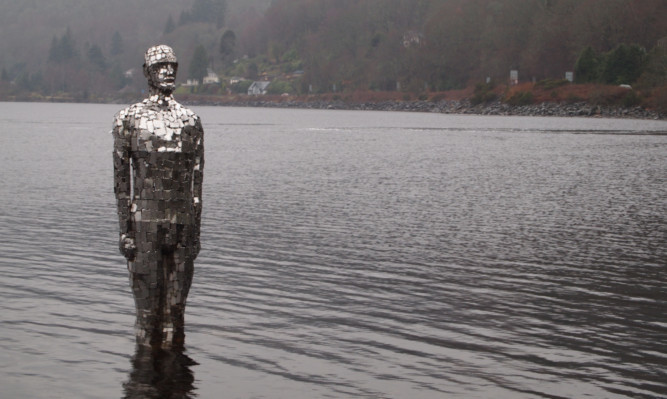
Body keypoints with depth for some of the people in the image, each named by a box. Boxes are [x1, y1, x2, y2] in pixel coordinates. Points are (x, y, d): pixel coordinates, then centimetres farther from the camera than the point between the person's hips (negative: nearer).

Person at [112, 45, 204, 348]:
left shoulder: (190, 121, 10)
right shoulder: (129, 119, 2)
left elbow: (197, 179, 11)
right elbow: (121, 177, 0)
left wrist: (195, 230, 7)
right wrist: (125, 229, -6)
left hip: (182, 220, 3)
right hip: (145, 219, -3)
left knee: (176, 298, 6)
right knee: (148, 297, 0)